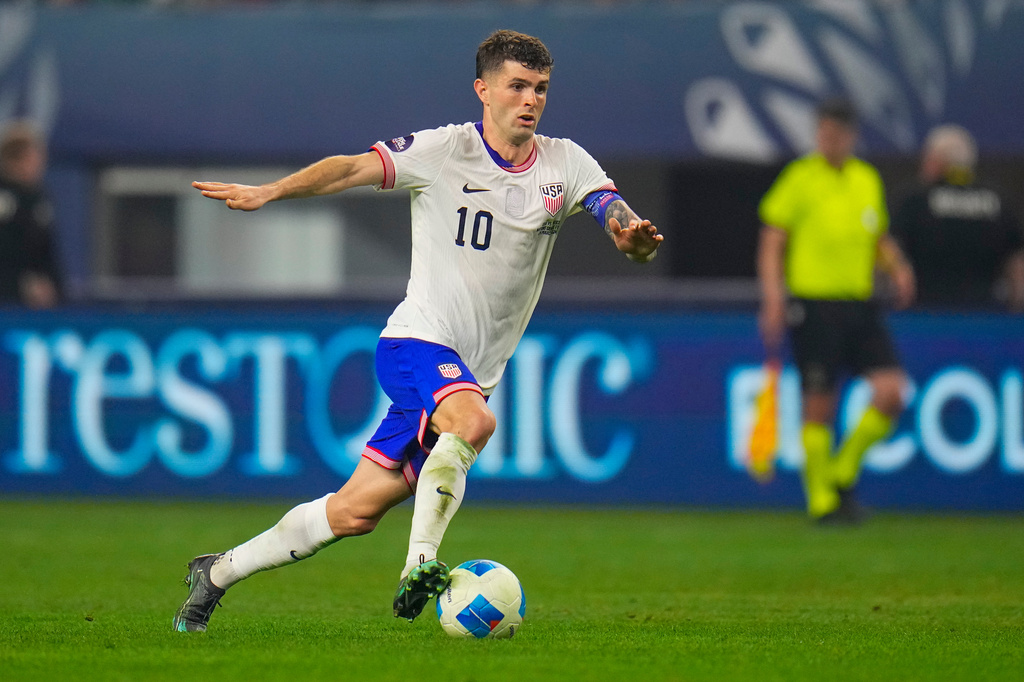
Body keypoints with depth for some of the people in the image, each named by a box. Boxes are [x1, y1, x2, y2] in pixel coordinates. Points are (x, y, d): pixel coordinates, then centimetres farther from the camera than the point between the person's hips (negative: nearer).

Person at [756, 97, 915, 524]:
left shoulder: (868, 180, 14)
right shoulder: (799, 178, -3)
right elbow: (771, 244, -3)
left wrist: (897, 269, 4)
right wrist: (773, 297, -15)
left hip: (861, 304, 5)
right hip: (813, 305, -5)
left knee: (891, 393, -7)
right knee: (818, 408, -3)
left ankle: (842, 474, 11)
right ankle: (821, 500, 10)